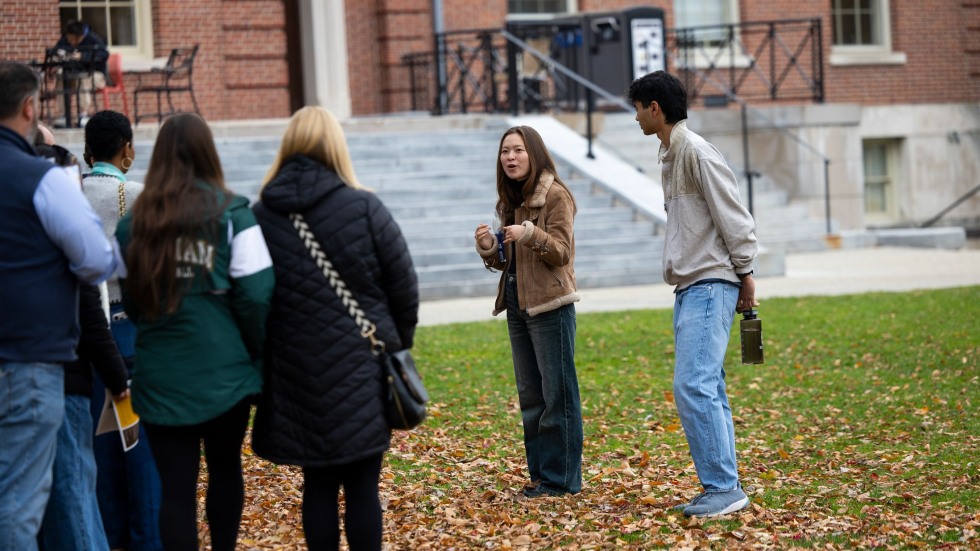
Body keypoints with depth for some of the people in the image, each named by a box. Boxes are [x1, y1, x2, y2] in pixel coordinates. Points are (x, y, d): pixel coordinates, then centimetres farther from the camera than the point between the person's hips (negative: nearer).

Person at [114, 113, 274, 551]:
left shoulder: (134, 223, 1)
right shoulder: (231, 215, -8)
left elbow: (131, 300, 9)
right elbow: (255, 296, -10)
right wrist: (259, 352, 4)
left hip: (159, 377, 1)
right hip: (224, 372, -1)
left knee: (176, 486, 3)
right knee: (225, 467, 19)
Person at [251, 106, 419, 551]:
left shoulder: (259, 216, 0)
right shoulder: (364, 208, -7)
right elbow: (404, 286, -3)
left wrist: (265, 359, 12)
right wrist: (398, 344, 13)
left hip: (295, 372, 3)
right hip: (361, 366, -2)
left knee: (317, 482, 11)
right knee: (362, 484, 3)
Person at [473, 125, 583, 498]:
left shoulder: (556, 195, -8)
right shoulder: (510, 200, 14)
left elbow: (561, 252, -13)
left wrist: (530, 234, -30)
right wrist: (488, 247, -5)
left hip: (550, 305, -8)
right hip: (517, 305, 8)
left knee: (557, 393, -4)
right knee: (529, 395, 11)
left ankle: (561, 477, -1)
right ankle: (539, 473, 17)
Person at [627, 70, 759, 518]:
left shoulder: (696, 152, -11)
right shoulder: (670, 155, 18)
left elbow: (732, 217, -14)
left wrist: (744, 273, -13)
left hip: (711, 285, -10)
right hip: (688, 286, 10)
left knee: (694, 386, -15)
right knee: (706, 389, 9)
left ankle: (724, 487, -11)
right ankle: (723, 488, 12)